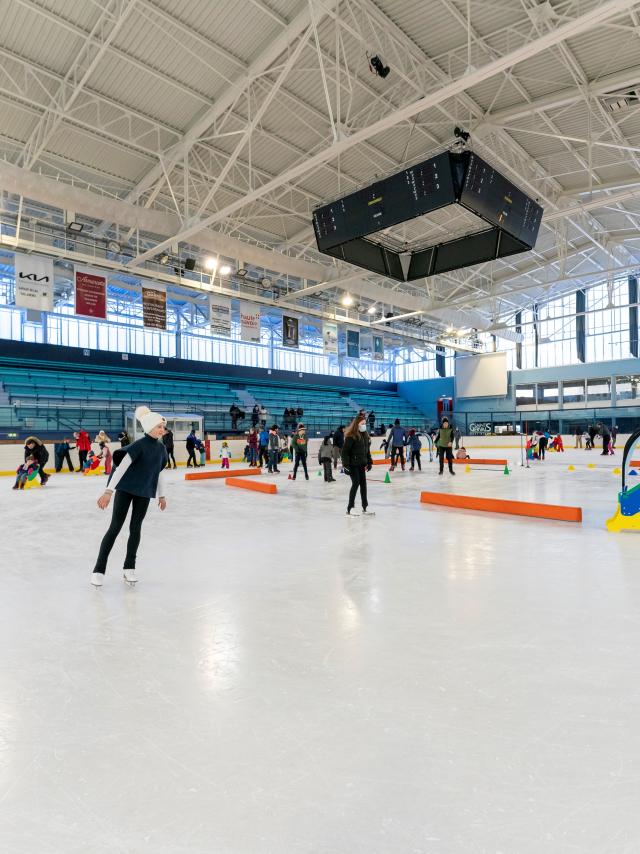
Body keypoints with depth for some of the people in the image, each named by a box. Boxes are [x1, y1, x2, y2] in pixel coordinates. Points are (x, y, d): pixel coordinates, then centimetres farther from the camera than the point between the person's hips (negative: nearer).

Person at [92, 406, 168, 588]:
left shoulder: (161, 448, 2)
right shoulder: (139, 445, -18)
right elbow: (121, 467, -23)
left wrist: (161, 495, 18)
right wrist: (109, 491, -29)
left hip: (144, 492, 5)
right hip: (126, 489, -5)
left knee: (135, 528, 9)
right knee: (115, 527, -2)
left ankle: (129, 568, 20)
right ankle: (99, 569, 8)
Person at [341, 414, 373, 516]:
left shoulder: (365, 435, 8)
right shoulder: (351, 436, -16)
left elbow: (367, 450, 17)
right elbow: (345, 451, -16)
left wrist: (369, 462, 14)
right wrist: (346, 464, -19)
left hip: (362, 464, 8)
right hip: (353, 464, -8)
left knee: (363, 484, 11)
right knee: (356, 483, -7)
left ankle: (365, 508, 21)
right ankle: (349, 509, 3)